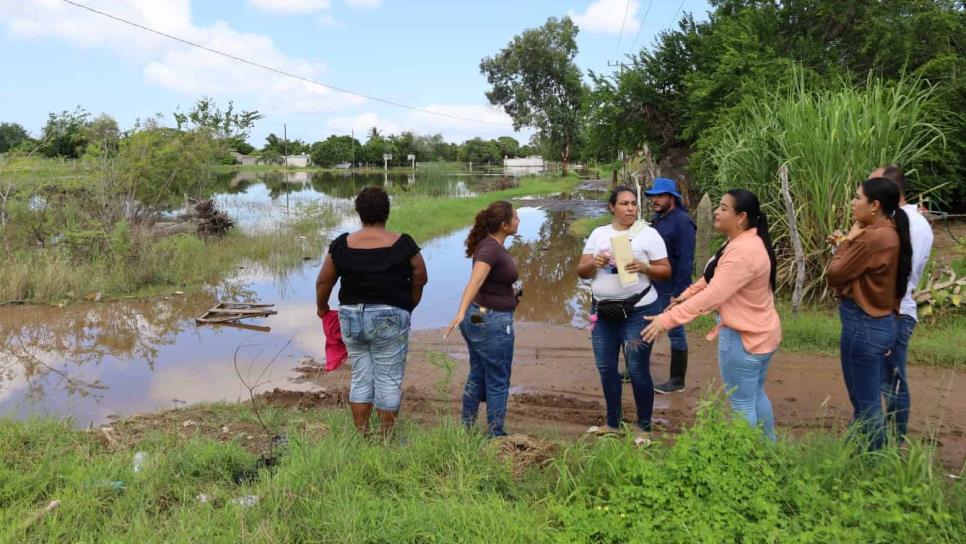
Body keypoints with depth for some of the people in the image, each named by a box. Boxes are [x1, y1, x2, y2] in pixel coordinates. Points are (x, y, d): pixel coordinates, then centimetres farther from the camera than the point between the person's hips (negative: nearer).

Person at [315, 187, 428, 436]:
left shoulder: (342, 244, -2)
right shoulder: (403, 244, -8)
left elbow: (323, 281, 4)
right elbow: (421, 277, 3)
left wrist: (322, 306, 22)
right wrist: (410, 303, 20)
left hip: (351, 316, 3)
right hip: (390, 318, -3)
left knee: (360, 378, 15)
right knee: (389, 380, 6)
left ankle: (361, 435, 21)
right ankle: (387, 437, 14)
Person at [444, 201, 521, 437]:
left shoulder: (492, 244, 7)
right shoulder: (490, 249, -22)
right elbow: (474, 281, -36)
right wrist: (461, 312, -49)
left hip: (477, 318, 9)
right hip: (492, 322, -9)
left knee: (477, 377, 18)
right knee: (497, 382, 4)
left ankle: (466, 429, 28)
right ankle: (495, 435, 15)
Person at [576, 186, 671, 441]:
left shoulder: (648, 234, -4)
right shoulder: (598, 233, 7)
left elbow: (666, 271, -4)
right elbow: (581, 271, 6)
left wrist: (643, 267, -22)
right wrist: (594, 263, -15)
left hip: (638, 311, -5)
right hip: (602, 310, 5)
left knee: (638, 370, -1)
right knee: (606, 368, 11)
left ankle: (644, 428, 14)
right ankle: (613, 423, 27)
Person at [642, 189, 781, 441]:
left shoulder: (743, 252, -28)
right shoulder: (744, 241, 7)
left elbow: (712, 296, -33)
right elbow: (714, 276, 18)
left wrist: (666, 320, -33)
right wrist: (686, 295, 13)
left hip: (744, 338, -11)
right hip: (759, 333, 11)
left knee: (742, 404, 2)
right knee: (757, 396, 24)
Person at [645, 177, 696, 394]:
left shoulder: (682, 222, -16)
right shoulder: (657, 219, 10)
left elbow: (686, 261, -21)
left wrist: (679, 292, -22)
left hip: (671, 289, -8)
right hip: (653, 286, 9)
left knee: (675, 333, 3)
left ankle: (677, 380, 14)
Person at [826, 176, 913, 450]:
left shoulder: (873, 237, -21)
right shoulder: (890, 233, 9)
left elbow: (834, 275, -15)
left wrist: (847, 241, -4)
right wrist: (846, 245, 4)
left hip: (863, 326, -10)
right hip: (878, 323, 10)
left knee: (865, 404, 3)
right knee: (868, 401, 18)